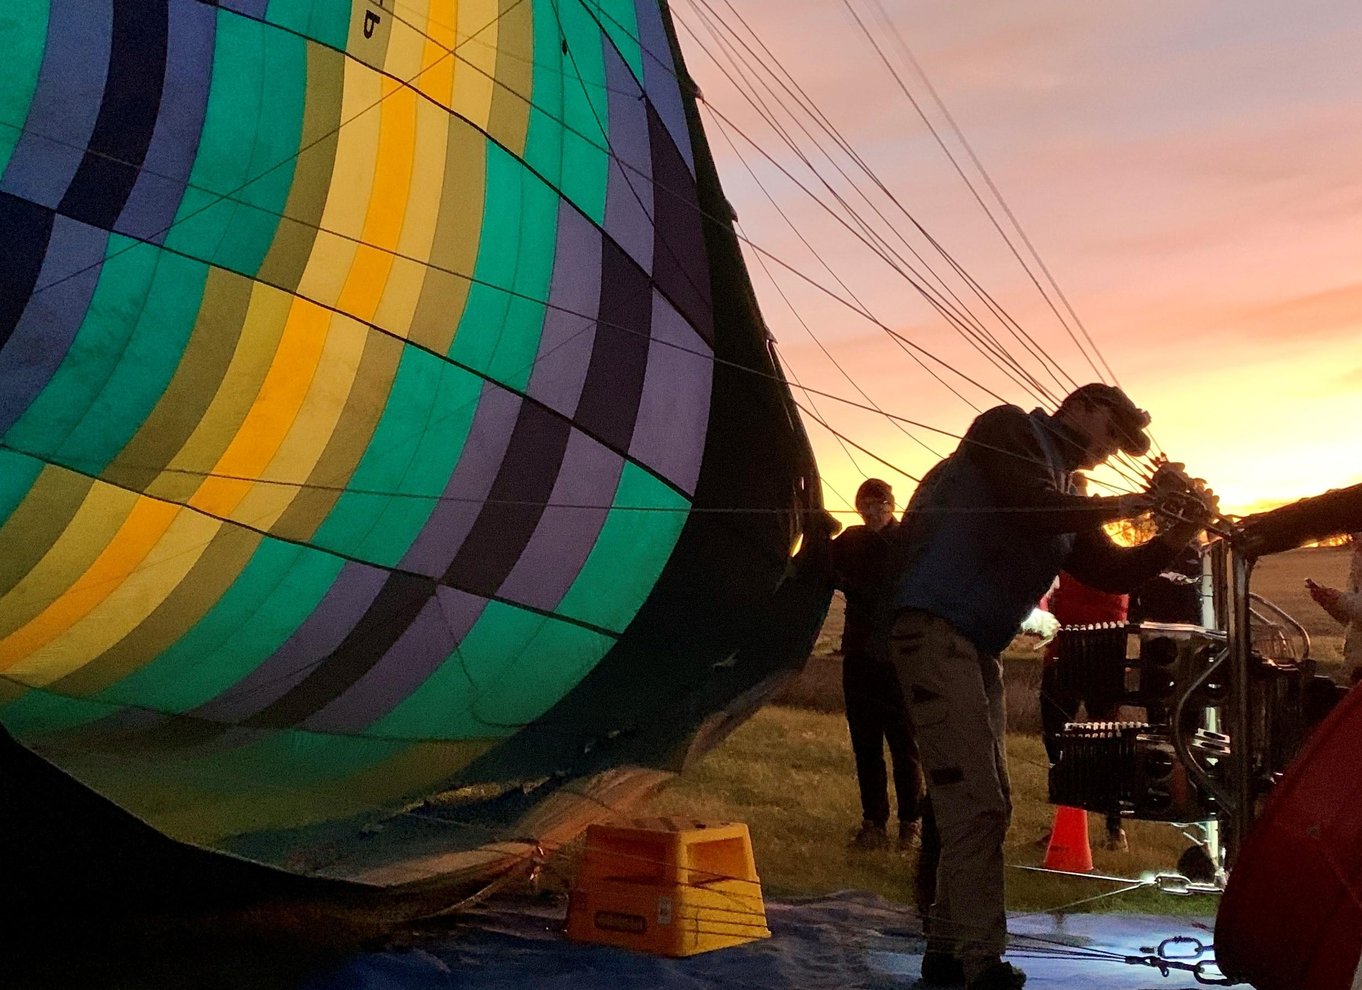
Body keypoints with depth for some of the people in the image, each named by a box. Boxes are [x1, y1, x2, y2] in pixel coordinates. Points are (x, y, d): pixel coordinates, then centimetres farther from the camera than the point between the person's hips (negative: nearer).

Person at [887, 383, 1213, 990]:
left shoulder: (1068, 499, 22)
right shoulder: (1009, 428, 0)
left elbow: (1113, 572, 15)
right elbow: (1031, 506, -17)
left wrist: (1180, 533, -1)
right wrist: (1138, 501, -9)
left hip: (978, 649, 10)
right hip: (934, 627, -10)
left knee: (987, 804, 11)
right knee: (976, 803, -13)